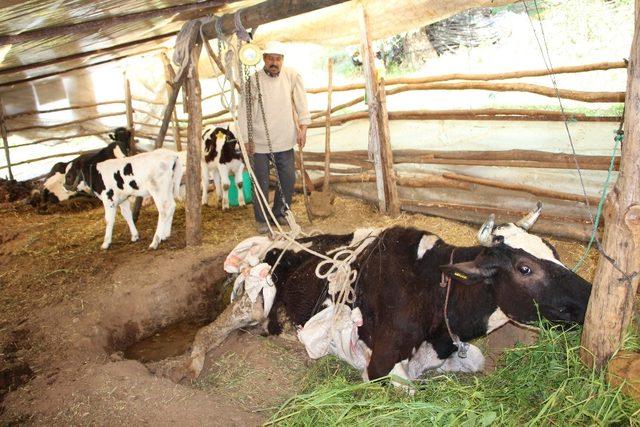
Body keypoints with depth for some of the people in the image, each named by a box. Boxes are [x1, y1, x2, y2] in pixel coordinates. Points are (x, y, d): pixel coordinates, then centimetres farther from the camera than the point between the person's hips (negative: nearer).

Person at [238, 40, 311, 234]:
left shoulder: (292, 76, -2)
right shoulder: (253, 80, -9)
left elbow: (301, 102, 3)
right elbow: (243, 111, -4)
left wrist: (303, 127, -6)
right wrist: (246, 139, -4)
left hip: (284, 140, 3)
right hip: (259, 142, -2)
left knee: (288, 178, 9)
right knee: (261, 182, 5)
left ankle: (280, 213, 30)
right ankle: (261, 220, 22)